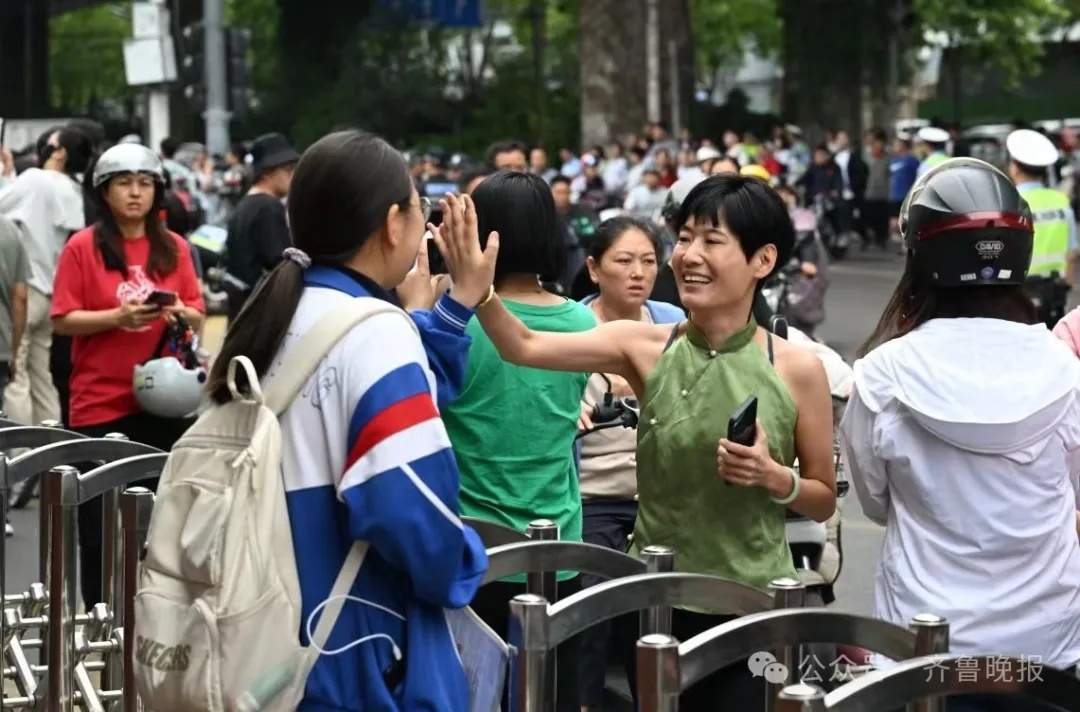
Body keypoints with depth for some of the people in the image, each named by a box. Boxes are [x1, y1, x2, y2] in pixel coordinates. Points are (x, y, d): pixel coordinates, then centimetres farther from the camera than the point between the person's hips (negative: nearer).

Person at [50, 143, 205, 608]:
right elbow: (63, 321, -7)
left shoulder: (174, 248, 7)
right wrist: (119, 316, -20)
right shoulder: (83, 247, -3)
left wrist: (179, 313, -12)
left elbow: (197, 318, 10)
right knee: (100, 521, 3)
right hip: (100, 403, -3)